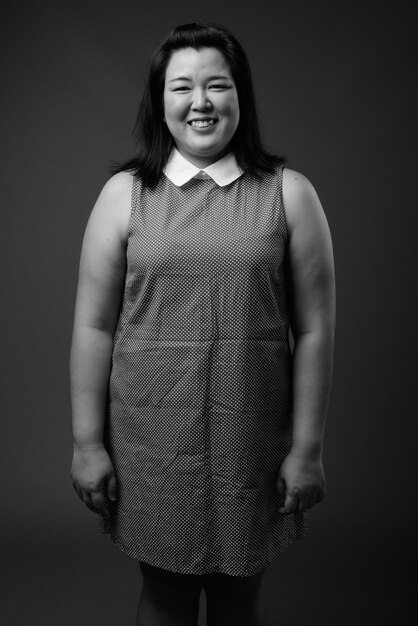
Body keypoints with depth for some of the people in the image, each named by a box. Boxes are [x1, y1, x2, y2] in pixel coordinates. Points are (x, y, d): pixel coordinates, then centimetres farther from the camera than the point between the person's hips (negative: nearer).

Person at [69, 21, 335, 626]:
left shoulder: (289, 194, -1)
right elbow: (94, 326, -1)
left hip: (254, 440, 0)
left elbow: (314, 329, -2)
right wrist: (87, 442, -1)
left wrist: (308, 447, -2)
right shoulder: (125, 193, 0)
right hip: (151, 440, 0)